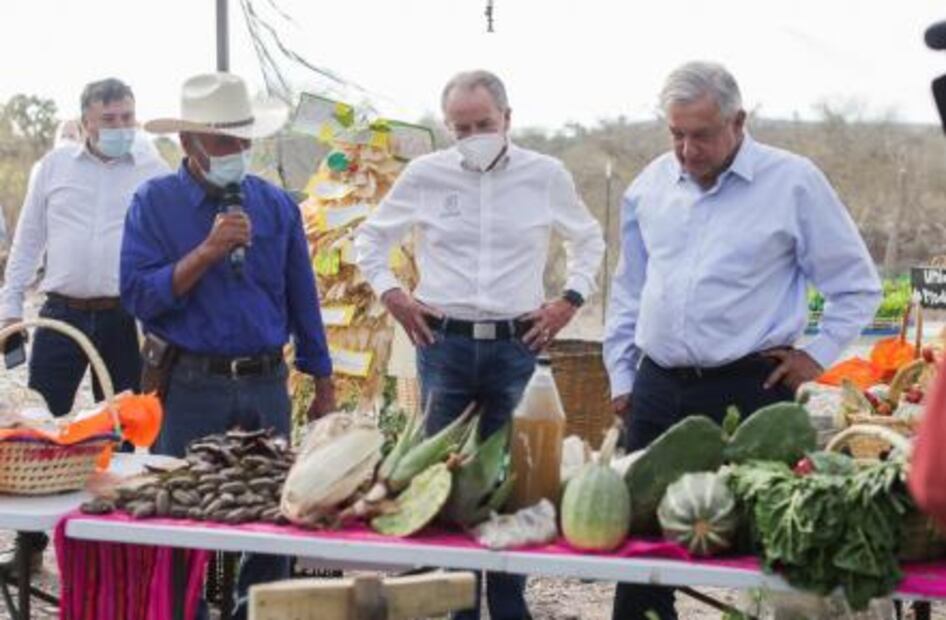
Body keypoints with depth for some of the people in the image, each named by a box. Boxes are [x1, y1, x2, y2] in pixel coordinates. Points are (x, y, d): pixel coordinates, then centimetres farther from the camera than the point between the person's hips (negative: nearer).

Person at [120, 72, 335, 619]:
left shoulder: (276, 204, 7)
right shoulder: (155, 203, -2)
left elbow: (303, 298, 11)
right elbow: (138, 295, -13)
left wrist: (323, 384, 11)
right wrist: (207, 252, -21)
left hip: (266, 386, 3)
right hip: (190, 387, -3)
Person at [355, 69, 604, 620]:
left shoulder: (547, 176, 2)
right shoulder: (425, 175, 3)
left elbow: (590, 240, 17)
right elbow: (371, 237, 15)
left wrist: (571, 299, 6)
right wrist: (391, 293, 4)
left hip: (517, 344, 0)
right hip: (445, 343, 1)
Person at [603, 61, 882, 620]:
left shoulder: (793, 182, -4)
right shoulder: (651, 185, 10)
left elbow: (857, 285, 4)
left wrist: (818, 354, -3)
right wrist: (621, 377, 16)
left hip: (751, 387, -4)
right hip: (658, 388, 5)